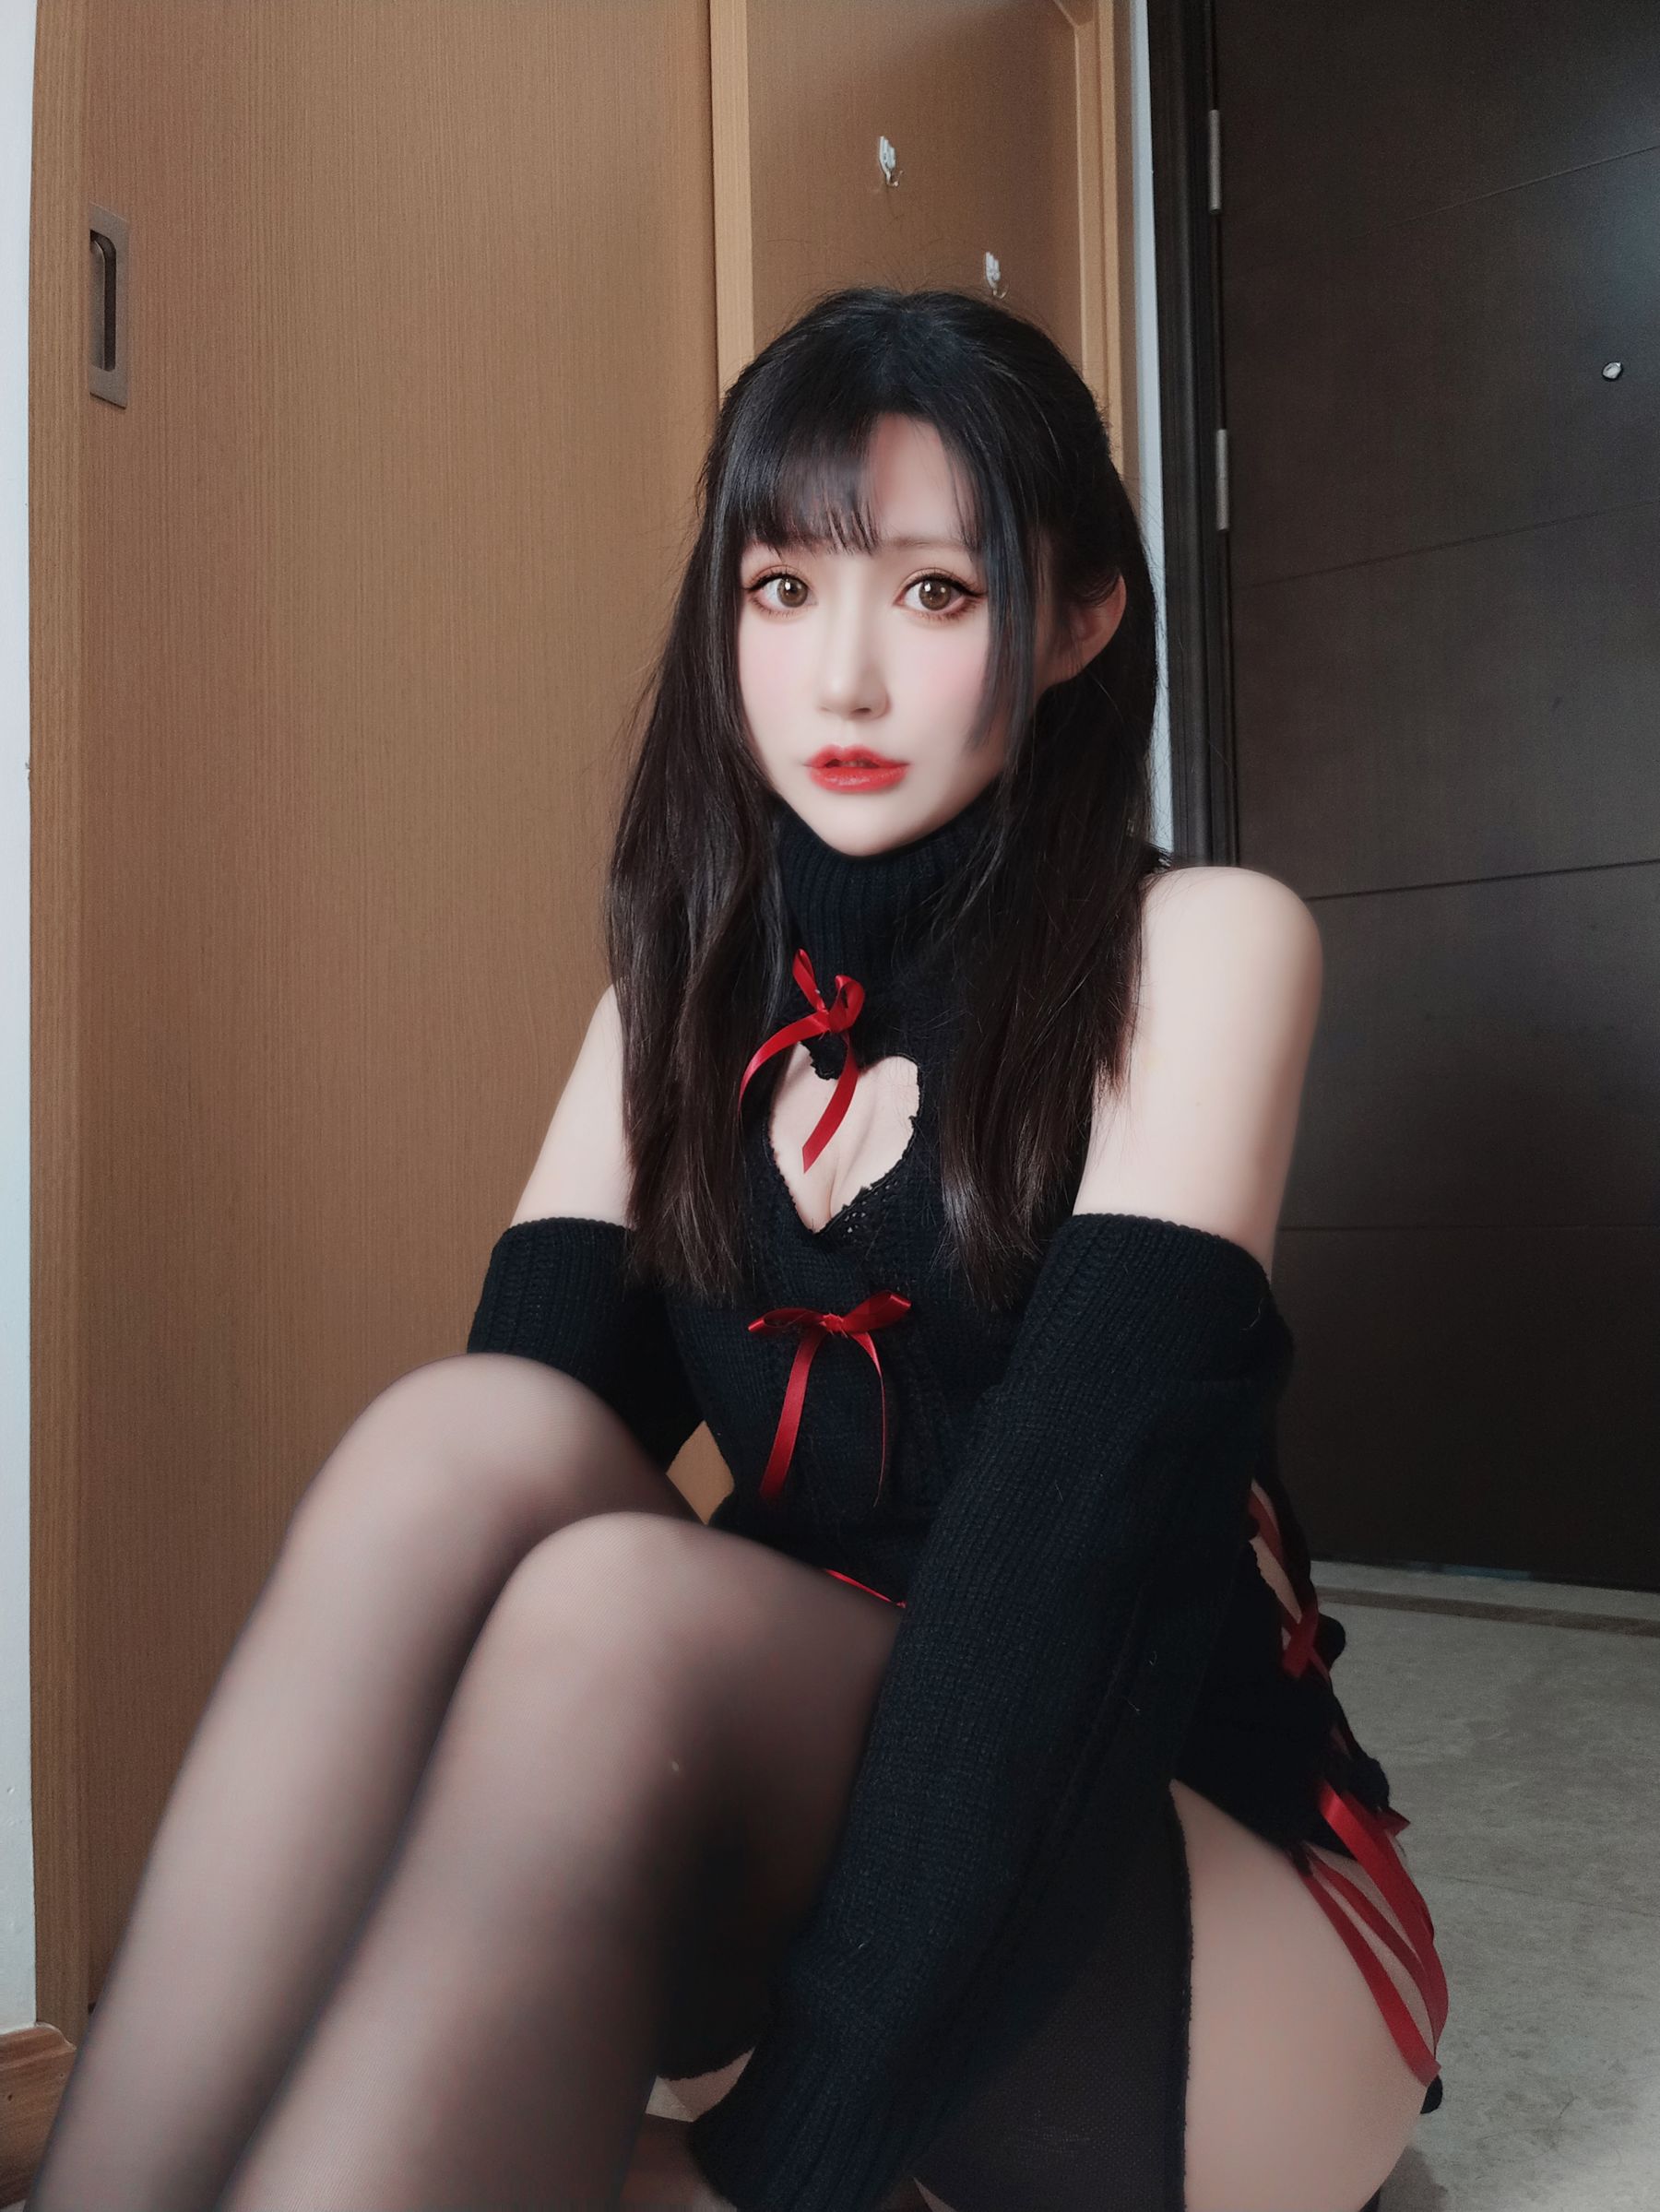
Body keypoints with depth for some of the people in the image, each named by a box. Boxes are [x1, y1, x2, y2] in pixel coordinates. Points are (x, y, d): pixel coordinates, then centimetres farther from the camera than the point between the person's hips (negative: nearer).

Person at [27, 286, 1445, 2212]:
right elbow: (498, 1454, -8)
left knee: (623, 1615, -33)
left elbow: (1079, 1539, -22)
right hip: (806, 1816, 4)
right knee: (468, 1439, -26)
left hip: (1219, 1918, -3)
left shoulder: (1196, 951, -8)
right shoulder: (688, 994, 6)